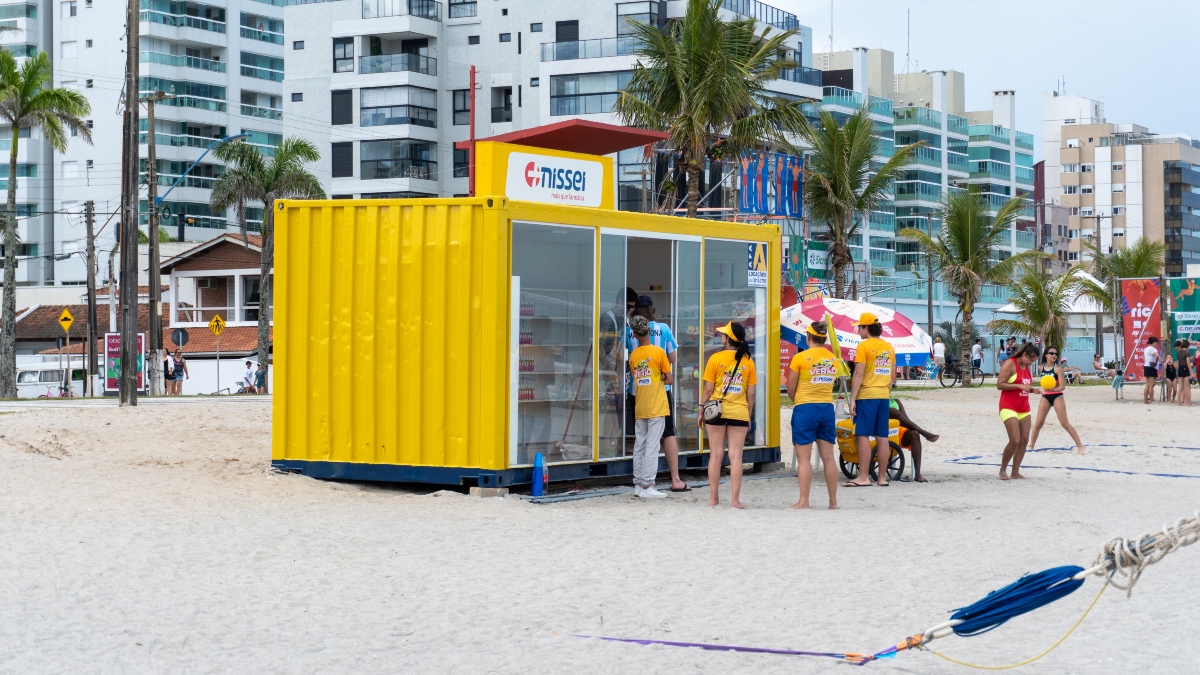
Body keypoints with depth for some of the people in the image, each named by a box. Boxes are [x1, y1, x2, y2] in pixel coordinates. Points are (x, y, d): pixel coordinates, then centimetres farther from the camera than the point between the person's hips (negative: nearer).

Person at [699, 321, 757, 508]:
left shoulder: (716, 358, -5)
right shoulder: (748, 361, 1)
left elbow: (708, 389, -5)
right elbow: (750, 393, 2)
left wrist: (701, 412, 5)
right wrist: (748, 417, 12)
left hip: (717, 411, -1)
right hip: (739, 412, 1)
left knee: (716, 455, 6)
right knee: (736, 456, 1)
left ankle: (713, 498, 10)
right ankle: (735, 499, -1)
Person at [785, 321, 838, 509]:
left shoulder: (800, 358, -8)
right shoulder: (833, 359, 5)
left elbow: (790, 390, -3)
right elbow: (830, 384, 5)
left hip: (805, 409, -4)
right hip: (827, 409, 5)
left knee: (804, 458, -1)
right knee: (828, 457, 9)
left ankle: (804, 501, -1)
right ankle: (833, 501, 12)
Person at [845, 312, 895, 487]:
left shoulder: (864, 346, -9)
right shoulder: (889, 347, 12)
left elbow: (858, 374, -14)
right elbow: (892, 374, 16)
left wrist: (852, 399, -13)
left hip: (866, 396, -7)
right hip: (884, 396, 7)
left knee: (863, 436, -5)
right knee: (882, 437, 8)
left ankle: (863, 477, -8)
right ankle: (883, 478, 10)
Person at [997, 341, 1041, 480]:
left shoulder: (1026, 367, 14)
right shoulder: (1010, 364, -10)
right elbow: (999, 384, -15)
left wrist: (1031, 389, 6)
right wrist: (1019, 386, -22)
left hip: (1024, 409, 8)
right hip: (1009, 408, -8)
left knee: (1024, 441, 1)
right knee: (1015, 441, -14)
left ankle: (1015, 472, 8)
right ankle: (1003, 470, 4)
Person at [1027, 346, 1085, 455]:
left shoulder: (1058, 368, -12)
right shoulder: (1041, 367, 2)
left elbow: (1062, 386, -18)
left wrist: (1054, 389, -35)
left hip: (1057, 396, -4)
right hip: (1045, 397, 4)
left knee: (1064, 423, -8)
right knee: (1038, 423, 3)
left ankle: (1080, 445, -3)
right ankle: (1031, 446, 15)